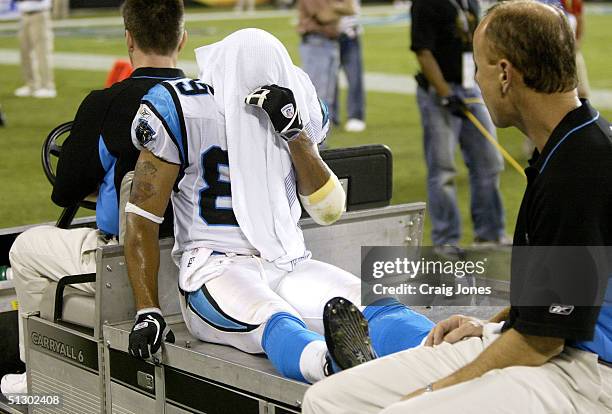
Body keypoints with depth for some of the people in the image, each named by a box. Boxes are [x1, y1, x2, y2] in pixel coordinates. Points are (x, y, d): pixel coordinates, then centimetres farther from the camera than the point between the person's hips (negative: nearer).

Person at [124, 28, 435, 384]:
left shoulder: (297, 110, 11)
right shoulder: (187, 112, -3)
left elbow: (330, 211, 6)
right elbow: (143, 220, 1)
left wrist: (295, 132, -7)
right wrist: (148, 313, -6)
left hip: (290, 264, 4)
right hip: (216, 267, -4)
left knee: (376, 305, -27)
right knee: (273, 320, -39)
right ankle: (331, 362, -72)